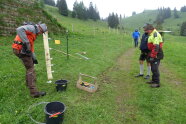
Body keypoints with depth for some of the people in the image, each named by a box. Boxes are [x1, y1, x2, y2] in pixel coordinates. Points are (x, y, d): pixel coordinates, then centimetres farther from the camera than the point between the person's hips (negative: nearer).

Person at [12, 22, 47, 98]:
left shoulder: (34, 33, 22)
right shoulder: (32, 28, -9)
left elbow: (31, 46, 25)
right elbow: (19, 29, -29)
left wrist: (34, 58, 22)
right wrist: (26, 42, -30)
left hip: (20, 49, 10)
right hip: (21, 49, -10)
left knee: (30, 65, 27)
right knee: (31, 69, -9)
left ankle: (28, 83, 46)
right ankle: (34, 92, -8)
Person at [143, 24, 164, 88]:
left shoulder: (155, 34, -17)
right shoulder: (151, 34, 15)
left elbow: (156, 47, -25)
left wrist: (152, 56, -24)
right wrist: (150, 54, 23)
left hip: (156, 55, -10)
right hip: (153, 54, 10)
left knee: (155, 68, -6)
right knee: (153, 68, 16)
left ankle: (157, 83, 4)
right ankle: (154, 80, 28)